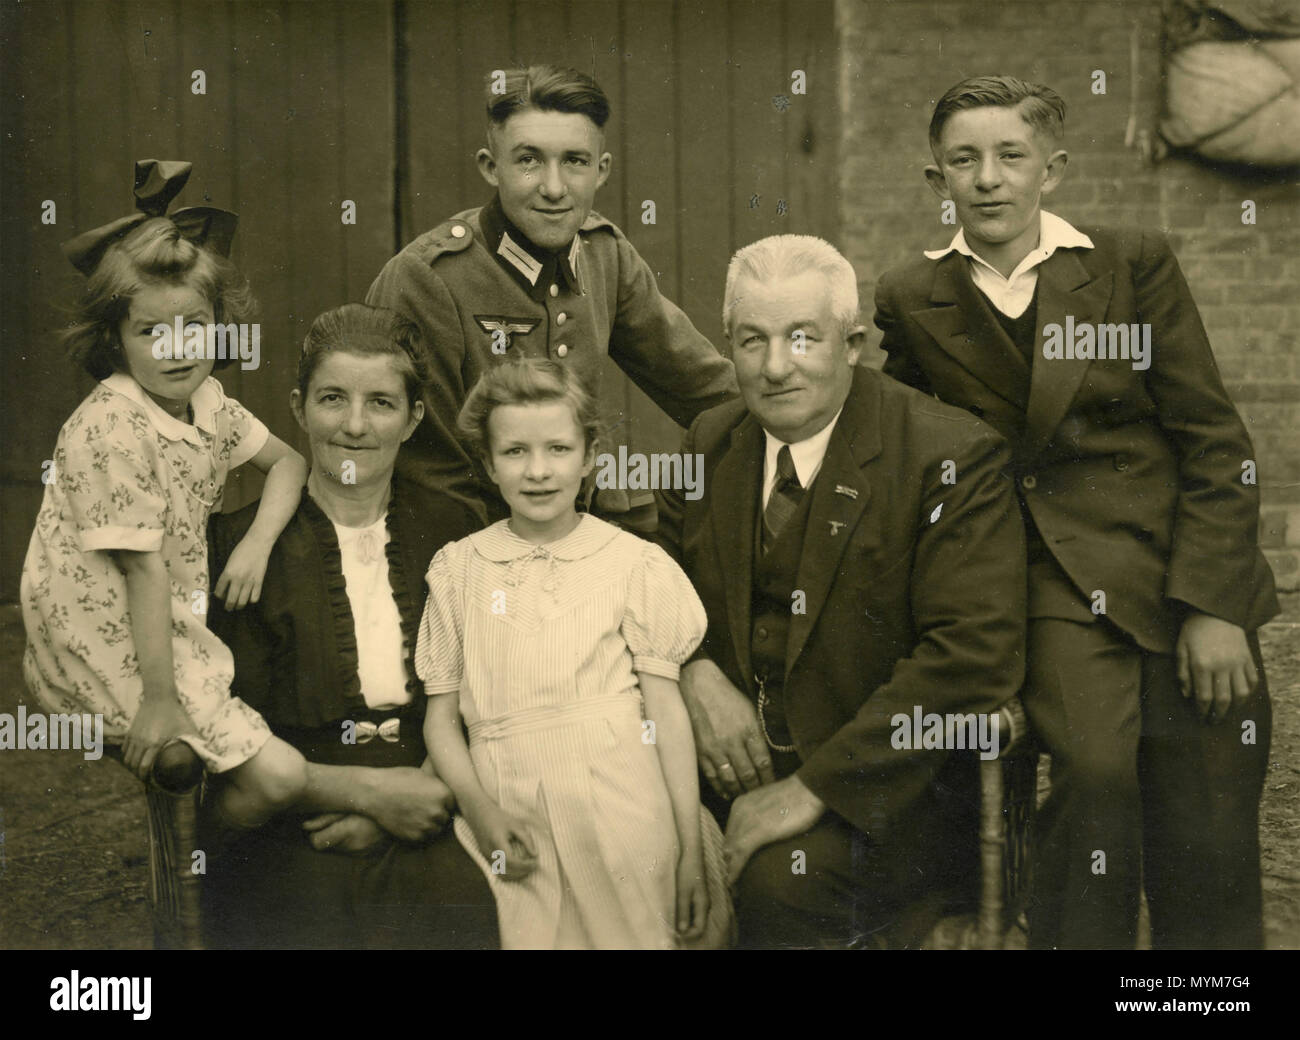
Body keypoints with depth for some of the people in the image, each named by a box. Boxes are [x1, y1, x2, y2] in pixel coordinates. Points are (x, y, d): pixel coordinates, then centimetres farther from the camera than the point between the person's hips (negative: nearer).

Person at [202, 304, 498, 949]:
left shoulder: (452, 531, 11)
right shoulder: (240, 543, 3)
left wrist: (410, 797, -11)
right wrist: (371, 790, -10)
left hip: (428, 826, 2)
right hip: (286, 828, -2)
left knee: (466, 899, -28)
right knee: (314, 915, -32)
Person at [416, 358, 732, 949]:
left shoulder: (634, 565, 4)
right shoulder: (458, 571, 9)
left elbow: (667, 710, 4)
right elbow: (441, 714, 10)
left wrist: (691, 851, 0)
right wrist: (478, 808, -8)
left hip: (619, 807, -1)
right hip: (505, 817, 1)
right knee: (527, 935, -14)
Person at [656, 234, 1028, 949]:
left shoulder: (951, 459, -12)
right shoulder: (710, 444, 8)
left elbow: (974, 658, -20)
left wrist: (814, 787, -23)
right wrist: (694, 673, -7)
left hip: (896, 790, -5)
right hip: (737, 775, 5)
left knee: (781, 879, -32)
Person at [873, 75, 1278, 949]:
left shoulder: (1135, 263, 2)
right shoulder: (911, 303, 5)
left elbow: (1216, 443, 1)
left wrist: (1211, 606, -7)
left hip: (1190, 577, 0)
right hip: (1059, 578, 0)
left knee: (1206, 840, -1)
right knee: (1095, 768, -24)